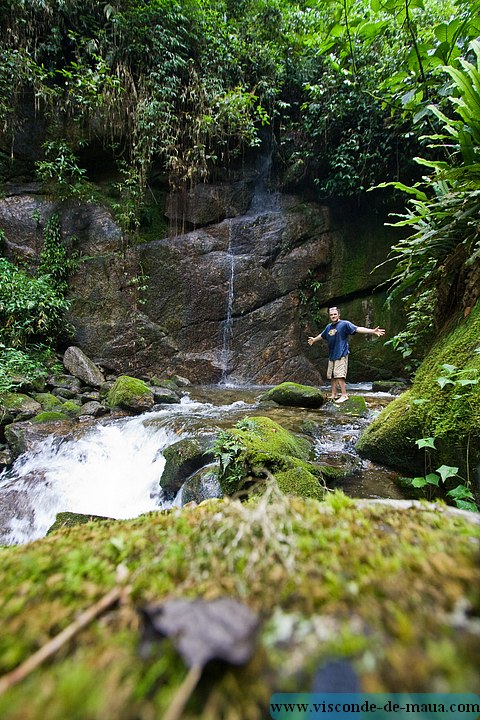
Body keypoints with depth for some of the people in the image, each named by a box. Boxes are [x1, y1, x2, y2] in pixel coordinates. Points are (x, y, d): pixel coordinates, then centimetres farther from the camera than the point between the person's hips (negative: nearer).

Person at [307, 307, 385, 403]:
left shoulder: (345, 324, -5)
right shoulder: (328, 327, 16)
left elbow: (357, 329, -17)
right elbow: (322, 335, 36)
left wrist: (372, 331, -30)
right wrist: (314, 339, 53)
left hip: (341, 355, -7)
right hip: (331, 355, 7)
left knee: (339, 375, -15)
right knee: (331, 376, 10)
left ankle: (344, 395, -10)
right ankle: (333, 395, 19)